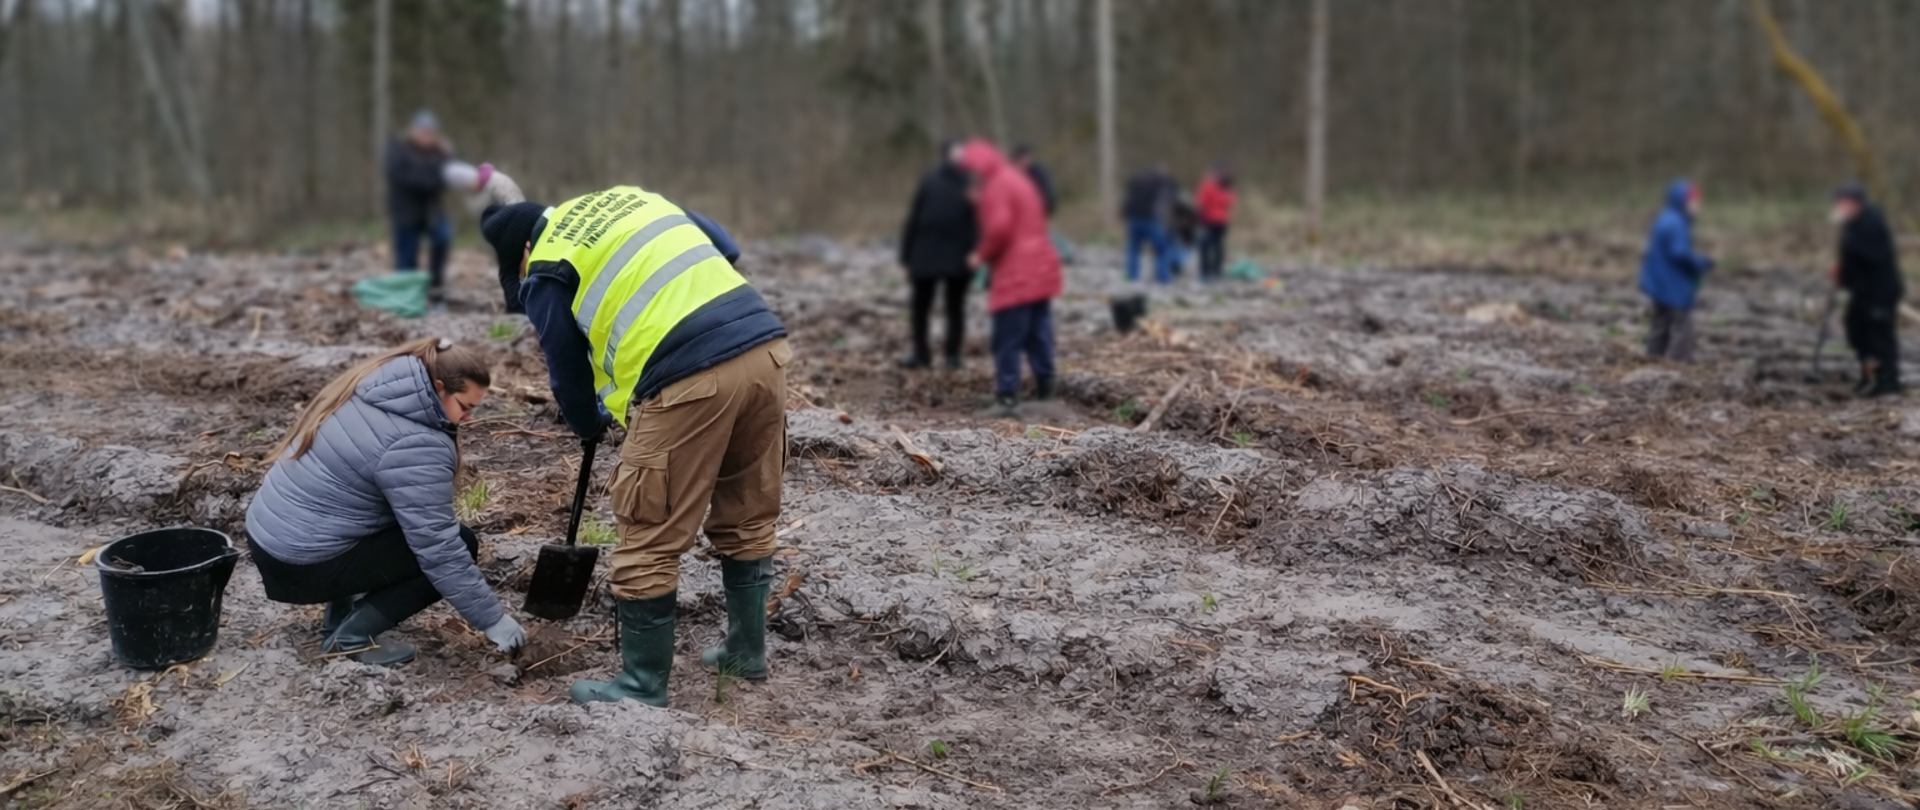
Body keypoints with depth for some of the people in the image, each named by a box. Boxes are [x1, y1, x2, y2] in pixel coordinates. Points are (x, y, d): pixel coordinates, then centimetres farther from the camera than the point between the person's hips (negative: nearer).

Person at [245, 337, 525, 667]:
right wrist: (493, 619, -14)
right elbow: (439, 547, -21)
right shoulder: (415, 445, -23)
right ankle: (353, 635, -5)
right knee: (458, 546, -3)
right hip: (303, 562, -9)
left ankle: (341, 615, 16)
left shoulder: (371, 387, 3)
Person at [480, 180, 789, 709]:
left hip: (689, 379, -7)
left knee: (649, 541, 7)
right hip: (765, 347, 7)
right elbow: (726, 247, 26)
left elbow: (566, 368, 14)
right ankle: (747, 650, 36)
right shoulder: (629, 197, 24)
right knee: (748, 518, 22)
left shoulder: (546, 270, 7)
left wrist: (588, 425, 32)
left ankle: (643, 686, 16)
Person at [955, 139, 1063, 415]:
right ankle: (1044, 388, 15)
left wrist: (982, 255, -7)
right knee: (1038, 332, 12)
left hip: (1015, 275, -9)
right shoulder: (1018, 178, 20)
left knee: (1008, 339, -7)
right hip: (1041, 269, 9)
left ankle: (1007, 395, -8)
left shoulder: (996, 186, -11)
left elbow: (999, 227, -22)